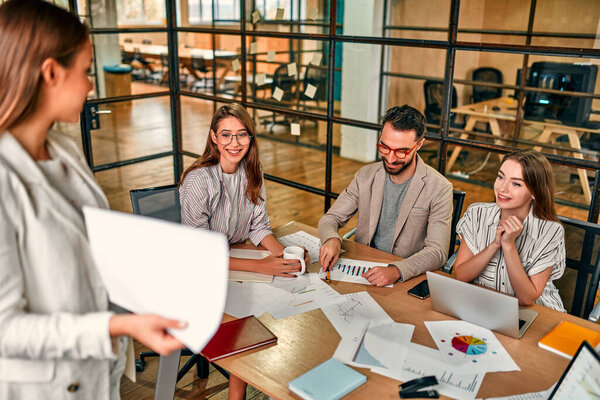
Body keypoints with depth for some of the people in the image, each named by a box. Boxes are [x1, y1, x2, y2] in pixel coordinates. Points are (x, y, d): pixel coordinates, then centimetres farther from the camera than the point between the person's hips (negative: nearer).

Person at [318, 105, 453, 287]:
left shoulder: (439, 189, -8)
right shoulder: (365, 176, 4)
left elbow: (437, 251, -14)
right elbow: (330, 218, 7)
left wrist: (396, 271, -31)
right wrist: (332, 239, -17)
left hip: (408, 277, -3)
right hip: (360, 269, 3)